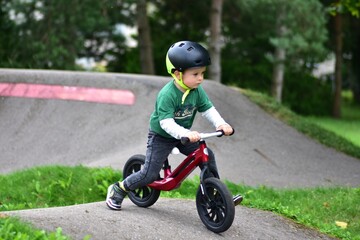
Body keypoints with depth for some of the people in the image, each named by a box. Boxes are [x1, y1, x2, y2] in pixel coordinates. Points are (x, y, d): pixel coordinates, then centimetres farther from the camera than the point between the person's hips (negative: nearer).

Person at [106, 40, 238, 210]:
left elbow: (208, 109, -8)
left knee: (207, 156, -8)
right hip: (161, 137, -6)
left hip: (183, 135, 6)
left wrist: (221, 124, -27)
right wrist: (185, 134, -50)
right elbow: (166, 122, -36)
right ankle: (117, 190, 13)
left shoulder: (197, 91, -10)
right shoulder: (167, 94, -30)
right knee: (150, 175, -7)